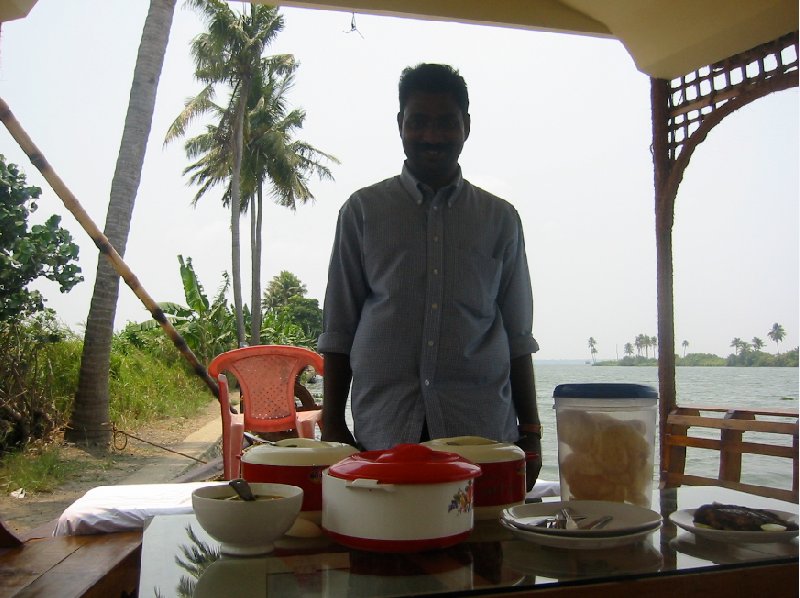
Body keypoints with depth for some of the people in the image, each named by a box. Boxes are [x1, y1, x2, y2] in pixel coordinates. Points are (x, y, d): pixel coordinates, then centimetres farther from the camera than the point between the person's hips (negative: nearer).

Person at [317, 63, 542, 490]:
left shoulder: (500, 219, 11)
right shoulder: (363, 211, 7)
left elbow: (517, 337, 12)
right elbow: (338, 327, 7)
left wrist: (530, 431, 9)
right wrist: (332, 423, 3)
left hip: (482, 427, 1)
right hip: (383, 429, -1)